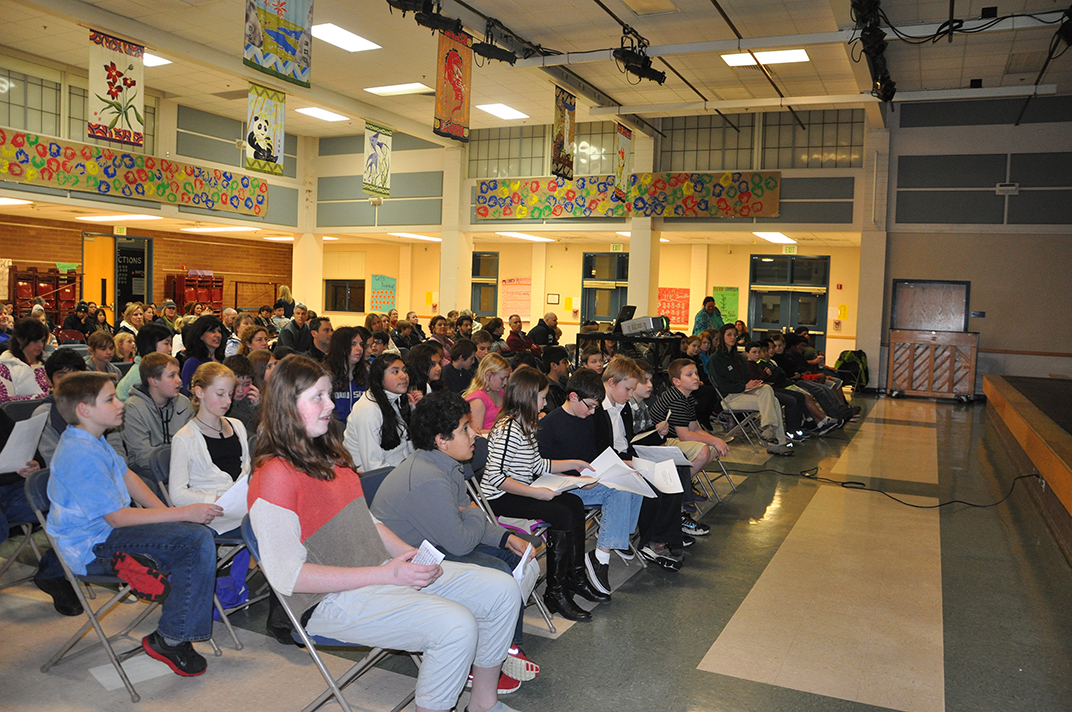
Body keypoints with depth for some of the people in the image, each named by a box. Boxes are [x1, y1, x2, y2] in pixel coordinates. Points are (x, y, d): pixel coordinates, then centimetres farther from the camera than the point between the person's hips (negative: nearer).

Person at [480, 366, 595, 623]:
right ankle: (555, 593, -12)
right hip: (500, 499, -10)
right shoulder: (508, 429, -21)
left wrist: (573, 463, 16)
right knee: (562, 515, -21)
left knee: (575, 503, -1)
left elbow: (538, 466, 18)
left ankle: (575, 576, 6)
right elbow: (496, 477, -27)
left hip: (522, 491, 10)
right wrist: (536, 493, -28)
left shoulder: (526, 425, 11)